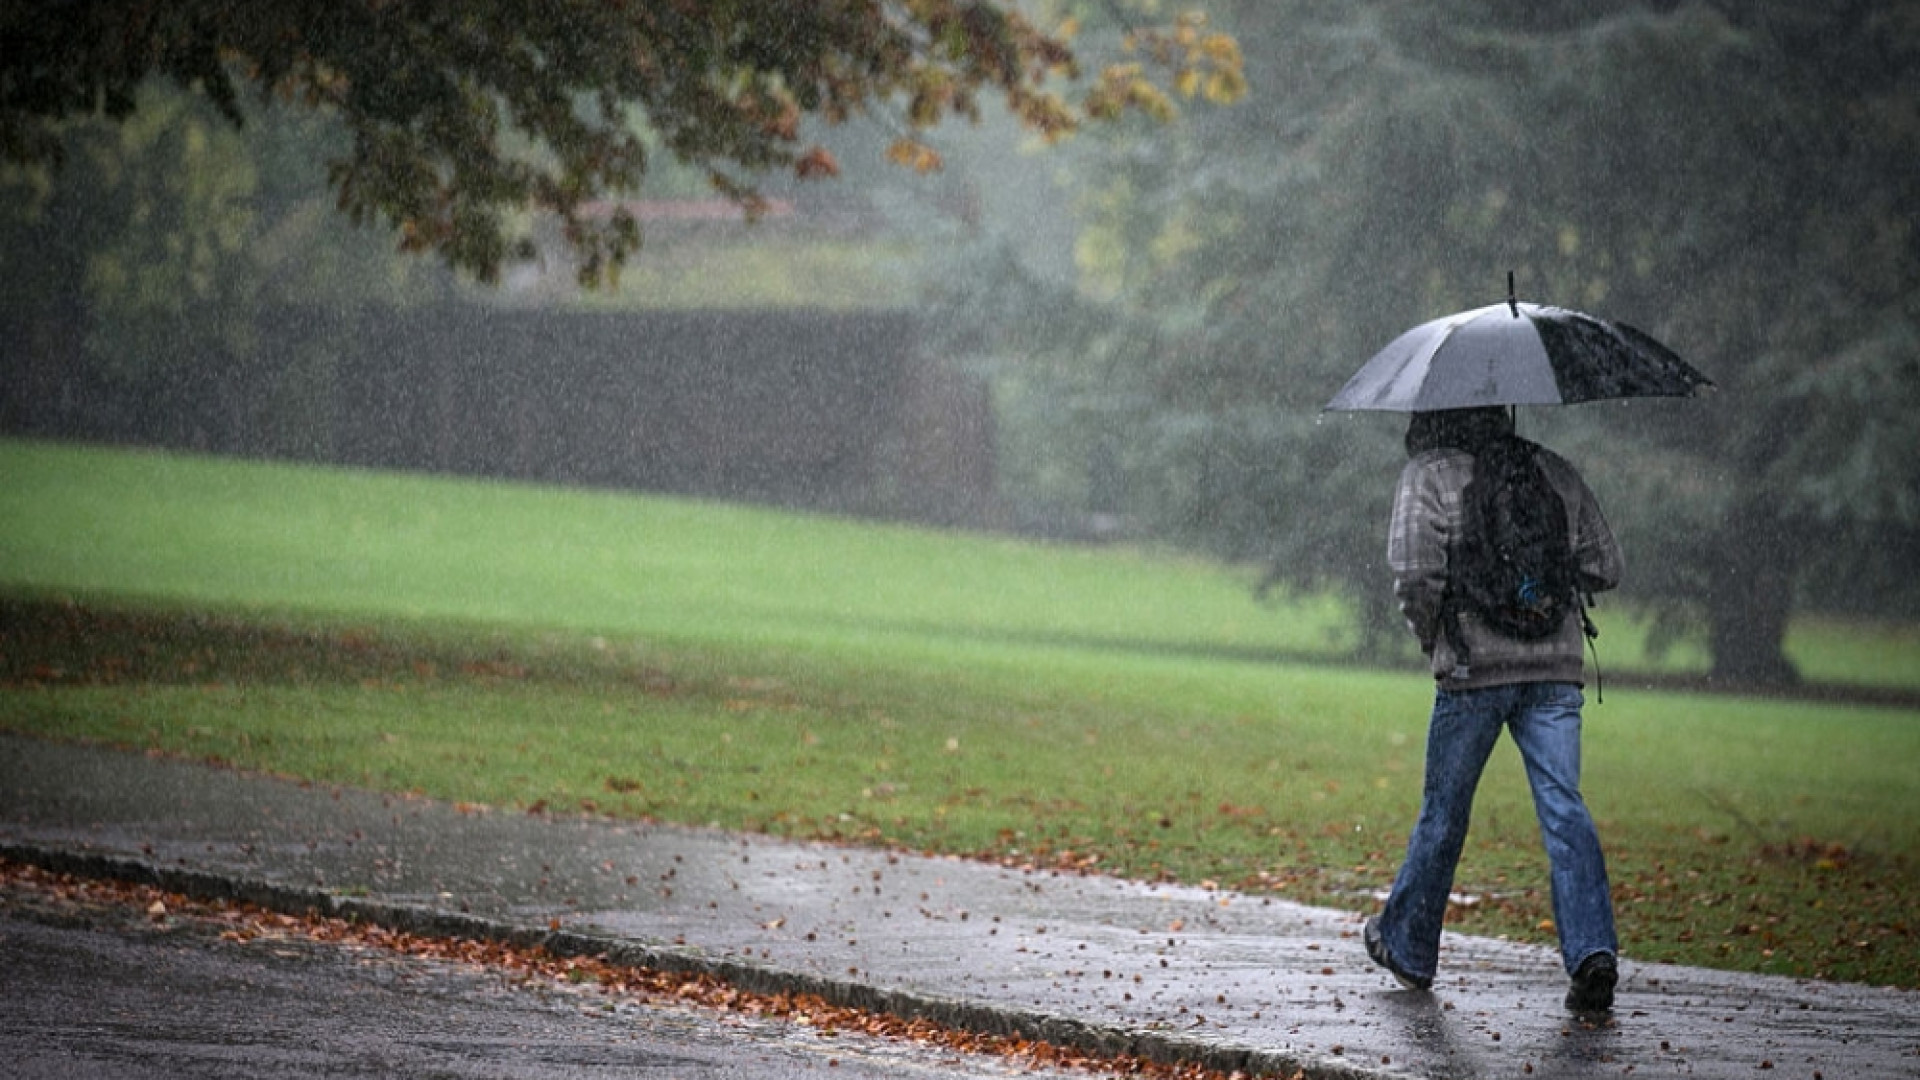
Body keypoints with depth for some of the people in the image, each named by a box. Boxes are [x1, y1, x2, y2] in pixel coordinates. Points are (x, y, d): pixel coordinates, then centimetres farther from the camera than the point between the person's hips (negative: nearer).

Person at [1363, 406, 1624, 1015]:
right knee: (1563, 808, -3)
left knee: (1443, 811, 11)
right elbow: (1604, 566, 11)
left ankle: (1407, 947, 26)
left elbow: (1416, 574, -13)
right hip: (1556, 666, 3)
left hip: (1473, 667, -3)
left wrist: (1431, 638, 4)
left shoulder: (1428, 475, -1)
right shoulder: (1556, 472, 11)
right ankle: (1592, 951, -20)